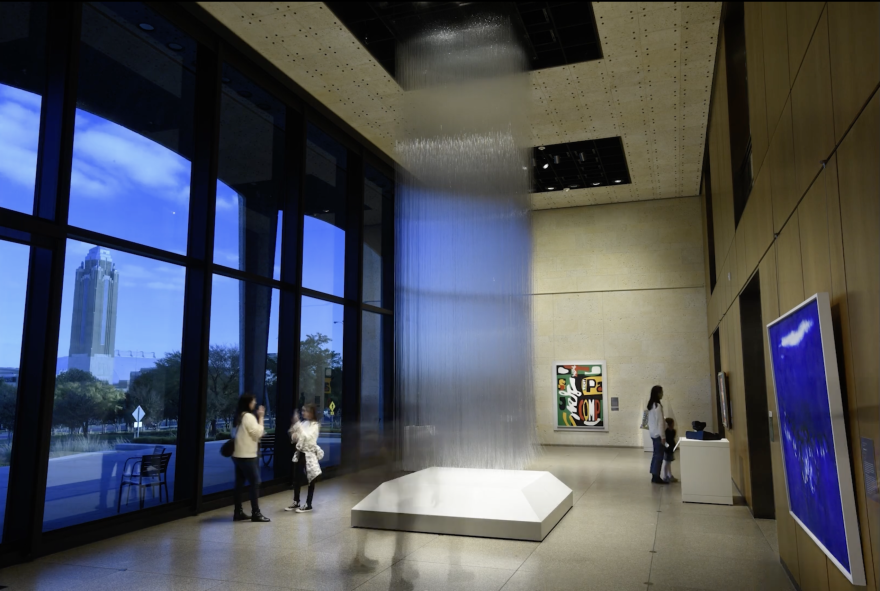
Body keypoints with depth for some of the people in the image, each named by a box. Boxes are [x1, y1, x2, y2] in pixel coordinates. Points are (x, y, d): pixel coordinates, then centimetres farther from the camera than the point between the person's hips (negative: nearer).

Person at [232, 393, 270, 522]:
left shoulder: (239, 416, 14)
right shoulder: (249, 416, -14)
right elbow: (257, 433, -13)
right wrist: (261, 417, -10)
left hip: (238, 455, 9)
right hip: (247, 456, -9)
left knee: (239, 483, 9)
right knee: (255, 482, -4)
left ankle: (238, 512, 13)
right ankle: (255, 513, -3)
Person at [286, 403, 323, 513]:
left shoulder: (315, 425, -12)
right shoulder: (303, 423, 7)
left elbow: (307, 436, -27)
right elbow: (295, 438, 11)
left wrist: (297, 423, -28)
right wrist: (294, 426, -6)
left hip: (309, 455, -7)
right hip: (300, 453, 7)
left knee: (310, 480, 3)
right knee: (297, 479, 12)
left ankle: (308, 505, 10)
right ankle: (296, 502, 24)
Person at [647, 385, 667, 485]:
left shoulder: (651, 405, 10)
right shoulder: (657, 406, -18)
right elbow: (660, 422, -19)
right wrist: (663, 436, -17)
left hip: (653, 433, 9)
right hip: (658, 433, -9)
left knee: (656, 454, 13)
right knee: (659, 455, -4)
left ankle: (654, 476, 16)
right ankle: (656, 477, -1)